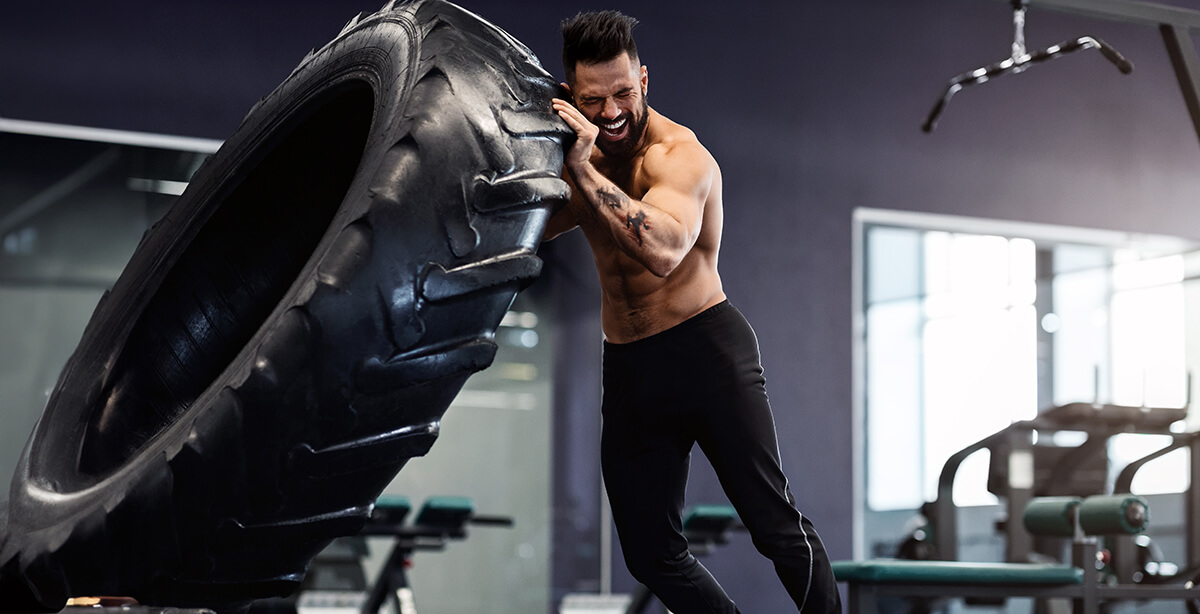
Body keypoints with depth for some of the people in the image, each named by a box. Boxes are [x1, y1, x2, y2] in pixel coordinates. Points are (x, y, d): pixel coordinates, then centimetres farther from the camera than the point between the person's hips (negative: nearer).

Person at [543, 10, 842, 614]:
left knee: (775, 524, -12)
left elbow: (664, 251, -34)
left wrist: (585, 172, -37)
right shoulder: (578, 147, 8)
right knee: (650, 554, 8)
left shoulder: (679, 155, -15)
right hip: (627, 366, 7)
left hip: (707, 345, -7)